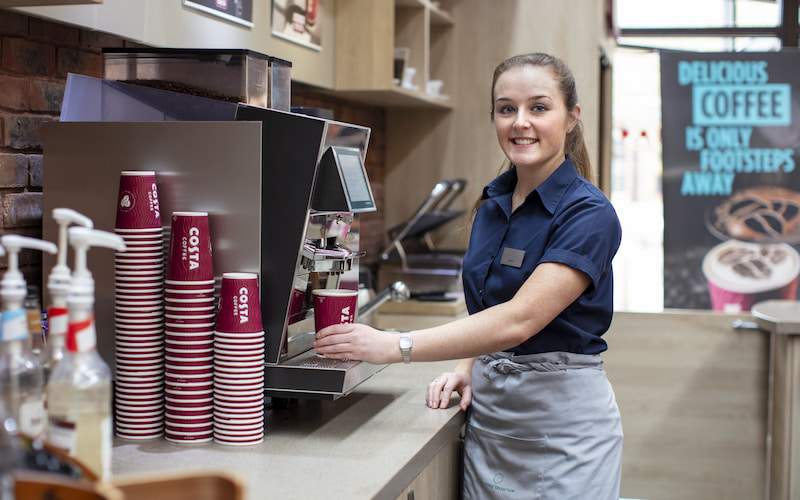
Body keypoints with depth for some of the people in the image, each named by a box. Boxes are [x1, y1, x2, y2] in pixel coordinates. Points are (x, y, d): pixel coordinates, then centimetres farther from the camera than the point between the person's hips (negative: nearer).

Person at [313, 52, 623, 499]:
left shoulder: (589, 214, -16)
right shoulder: (492, 205, 8)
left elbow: (519, 319, -25)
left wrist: (396, 346, -28)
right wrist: (468, 367, -4)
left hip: (564, 416, -6)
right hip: (488, 409, 6)